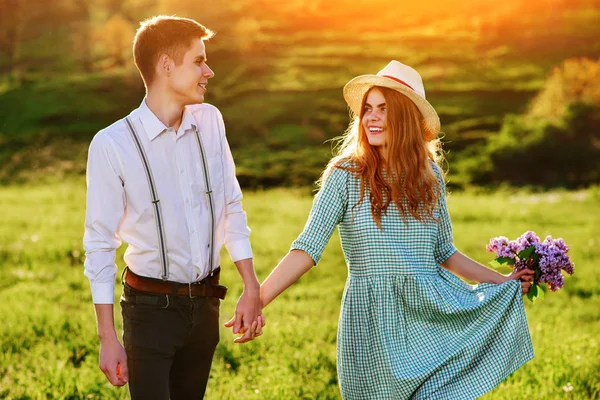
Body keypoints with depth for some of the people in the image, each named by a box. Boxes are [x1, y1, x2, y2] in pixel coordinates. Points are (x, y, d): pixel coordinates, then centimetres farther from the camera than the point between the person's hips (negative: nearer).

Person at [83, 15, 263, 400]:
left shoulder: (210, 122, 1)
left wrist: (252, 290, 4)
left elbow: (232, 209, 8)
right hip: (152, 307, -4)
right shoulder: (112, 145, -14)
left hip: (205, 305, 5)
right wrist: (107, 337, -10)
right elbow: (100, 243, -10)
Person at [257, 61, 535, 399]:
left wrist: (503, 281, 13)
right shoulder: (346, 175, -6)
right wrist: (257, 299, -22)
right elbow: (308, 248, -12)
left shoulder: (430, 175, 5)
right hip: (374, 324, -3)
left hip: (432, 315, 3)